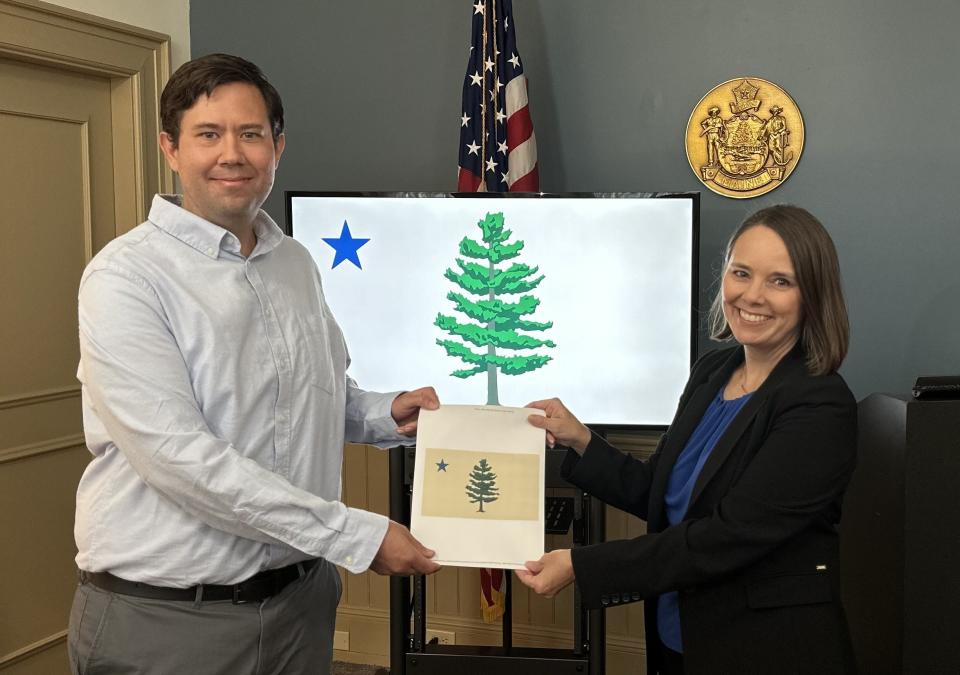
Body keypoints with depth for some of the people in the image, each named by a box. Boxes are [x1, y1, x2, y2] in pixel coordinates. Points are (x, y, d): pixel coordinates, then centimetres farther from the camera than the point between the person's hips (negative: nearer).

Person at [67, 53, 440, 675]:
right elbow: (180, 457, -23)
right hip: (166, 618, -6)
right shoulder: (126, 276, -14)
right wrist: (358, 535, -21)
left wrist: (387, 415, 0)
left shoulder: (298, 263, 7)